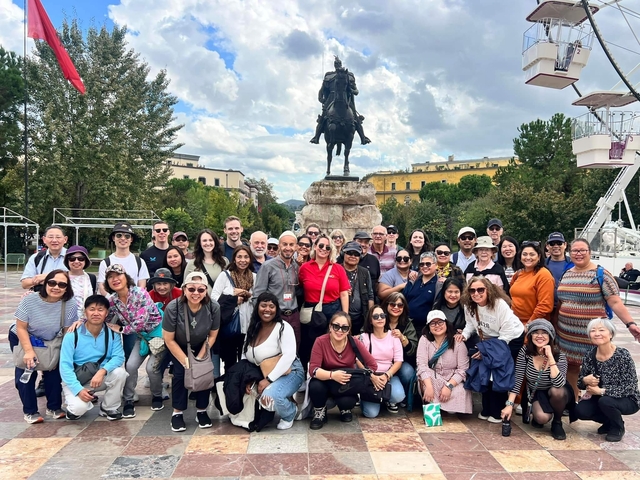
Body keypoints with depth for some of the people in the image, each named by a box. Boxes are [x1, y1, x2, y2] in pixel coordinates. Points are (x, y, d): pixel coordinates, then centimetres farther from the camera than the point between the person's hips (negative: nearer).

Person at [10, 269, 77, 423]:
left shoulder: (70, 305, -25)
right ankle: (30, 411, 7)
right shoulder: (29, 300, -27)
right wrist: (29, 351, -28)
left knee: (54, 372, -4)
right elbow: (21, 328, -21)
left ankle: (54, 407, 15)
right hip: (23, 340, -1)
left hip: (50, 344, 1)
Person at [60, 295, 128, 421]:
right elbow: (65, 366, -18)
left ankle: (109, 408, -1)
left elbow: (119, 357, -17)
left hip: (101, 378, 3)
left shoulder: (112, 333, -8)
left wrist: (102, 371, -36)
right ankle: (75, 407, 12)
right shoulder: (72, 335, -16)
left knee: (119, 372, -27)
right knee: (79, 407, -29)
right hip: (76, 380, -3)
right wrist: (79, 389, -28)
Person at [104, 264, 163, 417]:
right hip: (140, 336, 5)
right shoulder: (112, 300, -5)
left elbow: (140, 323, -27)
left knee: (152, 367, -16)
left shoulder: (140, 294, -23)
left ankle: (157, 396, 13)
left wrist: (121, 329, -13)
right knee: (130, 365, -14)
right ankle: (128, 401, 6)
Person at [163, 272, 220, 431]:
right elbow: (169, 340, -21)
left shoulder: (213, 307, -27)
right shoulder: (173, 308, -33)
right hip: (178, 346, -1)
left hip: (200, 346, 2)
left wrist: (199, 358, -16)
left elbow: (212, 335, -11)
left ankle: (201, 411, 4)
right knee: (181, 373, -19)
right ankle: (177, 413, -3)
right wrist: (186, 361, -21)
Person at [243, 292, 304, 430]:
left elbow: (289, 355, -24)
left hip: (290, 372, -8)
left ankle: (290, 414, 3)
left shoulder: (283, 327, -14)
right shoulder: (253, 329, 6)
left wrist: (269, 379, -26)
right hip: (263, 375, 8)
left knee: (269, 396, -31)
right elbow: (249, 358, 7)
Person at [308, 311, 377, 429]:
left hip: (347, 384, 1)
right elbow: (313, 369, -24)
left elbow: (373, 365, -10)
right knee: (315, 385, -33)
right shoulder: (320, 341, -19)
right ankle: (320, 413, 0)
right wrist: (332, 375, -41)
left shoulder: (354, 342, -15)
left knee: (348, 401, -30)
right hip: (326, 382, -1)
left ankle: (345, 409, 11)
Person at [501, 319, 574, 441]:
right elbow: (517, 380, -17)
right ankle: (535, 415, 9)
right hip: (535, 394, 0)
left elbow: (559, 384, -36)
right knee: (542, 417, -30)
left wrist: (550, 357, -38)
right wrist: (509, 404, -25)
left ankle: (557, 423, -5)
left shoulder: (559, 356, -22)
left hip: (555, 395, 0)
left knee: (557, 391, -35)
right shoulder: (525, 352, -18)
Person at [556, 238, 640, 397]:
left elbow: (615, 302, -10)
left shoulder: (601, 274, -6)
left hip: (591, 335, -5)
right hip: (566, 334, 5)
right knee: (570, 368, 12)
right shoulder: (566, 274, 9)